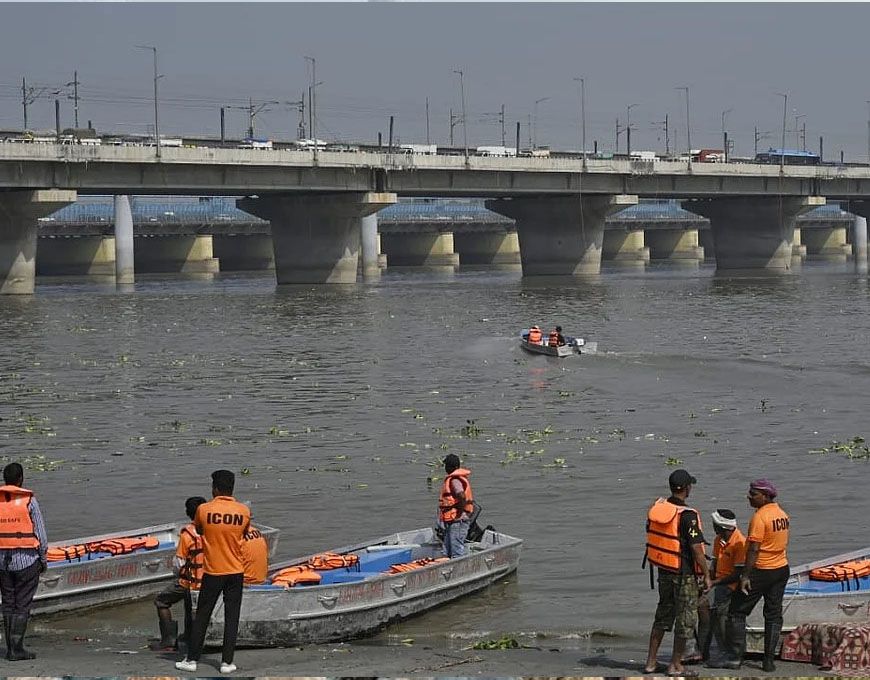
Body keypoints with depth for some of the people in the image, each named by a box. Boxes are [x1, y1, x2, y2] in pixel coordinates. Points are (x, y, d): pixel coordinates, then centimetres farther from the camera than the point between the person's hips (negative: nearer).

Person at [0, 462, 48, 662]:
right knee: (22, 605, 0)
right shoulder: (29, 500, -8)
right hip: (27, 560, -4)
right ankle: (17, 649, -4)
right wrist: (43, 559, 5)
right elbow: (40, 533, -6)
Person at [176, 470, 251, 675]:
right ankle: (227, 662, 5)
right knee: (231, 617, 6)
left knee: (202, 617, 8)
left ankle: (191, 660, 11)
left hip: (212, 572, -1)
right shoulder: (244, 511, -5)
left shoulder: (204, 509, -11)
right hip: (236, 572, 1)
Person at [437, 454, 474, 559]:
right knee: (448, 554, 14)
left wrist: (460, 511, -22)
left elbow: (461, 495, -33)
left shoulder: (454, 480, -15)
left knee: (457, 554, -9)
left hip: (457, 521, -11)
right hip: (451, 522, 11)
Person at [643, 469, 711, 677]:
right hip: (684, 574, -7)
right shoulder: (687, 515, -21)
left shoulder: (656, 508, 1)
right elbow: (696, 549, -21)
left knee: (663, 614, 18)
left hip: (664, 571, 7)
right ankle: (675, 665, 10)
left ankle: (651, 662, 19)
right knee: (686, 619, 5)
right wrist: (706, 575, -12)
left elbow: (652, 537, 11)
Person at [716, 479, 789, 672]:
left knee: (737, 612, 2)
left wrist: (745, 576, -20)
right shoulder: (782, 514, 9)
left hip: (761, 570, -8)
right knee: (774, 615, 11)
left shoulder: (759, 517, -18)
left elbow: (754, 549, -21)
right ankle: (769, 660, 10)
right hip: (781, 569, 8)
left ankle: (736, 657, 0)